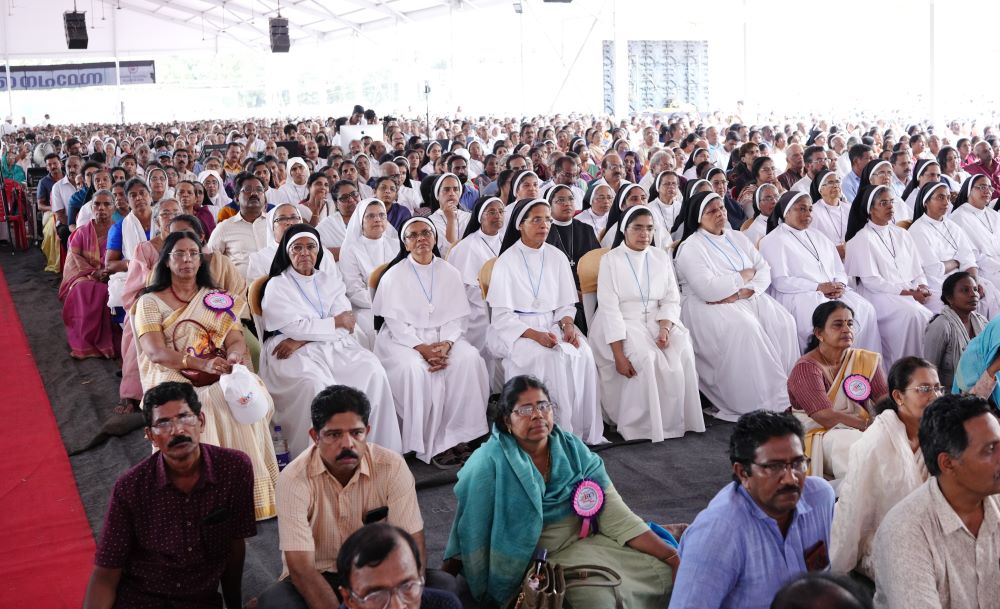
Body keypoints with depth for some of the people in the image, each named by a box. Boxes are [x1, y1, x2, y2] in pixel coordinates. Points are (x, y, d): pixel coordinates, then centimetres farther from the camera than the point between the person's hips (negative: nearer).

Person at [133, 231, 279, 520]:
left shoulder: (219, 299, 17)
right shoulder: (150, 302, 6)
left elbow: (236, 340, 5)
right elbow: (155, 352, -9)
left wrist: (235, 356, -22)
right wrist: (202, 363, -26)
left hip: (218, 377, 2)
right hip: (173, 379, -2)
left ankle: (250, 491, -24)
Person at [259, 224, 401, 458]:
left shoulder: (331, 278, 17)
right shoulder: (277, 286, 6)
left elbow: (347, 321, 2)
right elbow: (294, 327, -9)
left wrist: (302, 340, -10)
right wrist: (335, 322, -2)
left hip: (334, 346, 4)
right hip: (293, 354, -4)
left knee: (372, 370, -22)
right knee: (314, 384, -34)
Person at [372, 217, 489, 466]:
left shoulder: (451, 274, 9)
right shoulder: (394, 276, 0)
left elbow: (457, 317, 4)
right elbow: (395, 321, -6)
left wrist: (447, 343, -16)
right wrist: (421, 348, -21)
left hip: (443, 337, 3)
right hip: (403, 339, -3)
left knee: (469, 360, -27)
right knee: (416, 370, -33)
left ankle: (457, 437, -20)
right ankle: (432, 447, -23)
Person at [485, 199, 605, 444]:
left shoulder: (557, 258, 10)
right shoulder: (507, 261, -4)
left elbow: (567, 304, 13)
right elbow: (502, 314, -8)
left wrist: (567, 325, -10)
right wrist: (535, 334, -22)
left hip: (552, 324, 4)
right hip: (516, 330, -4)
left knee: (583, 353, -25)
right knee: (549, 357, -32)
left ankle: (584, 430, -16)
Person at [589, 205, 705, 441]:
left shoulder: (661, 257, 13)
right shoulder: (610, 260, -2)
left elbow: (672, 300, 9)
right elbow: (609, 308, -10)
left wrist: (665, 328, -15)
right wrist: (619, 354, -20)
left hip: (656, 322, 4)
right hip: (621, 326, -4)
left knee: (682, 351, -24)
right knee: (646, 357, -31)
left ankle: (676, 421, -13)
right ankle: (639, 425, -18)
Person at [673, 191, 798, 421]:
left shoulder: (737, 238, 16)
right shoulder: (691, 247, -6)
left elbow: (764, 271, 8)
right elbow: (708, 289, -19)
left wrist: (742, 292, -13)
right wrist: (745, 275, -6)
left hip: (747, 298, 6)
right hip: (708, 306, -6)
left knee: (783, 322, -20)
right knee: (745, 328, -33)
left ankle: (786, 392, -16)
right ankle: (767, 403, -26)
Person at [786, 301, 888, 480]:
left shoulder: (867, 361, 9)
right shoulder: (805, 368, -10)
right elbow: (826, 417, -21)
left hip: (860, 431, 5)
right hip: (818, 436, -5)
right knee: (849, 441, -34)